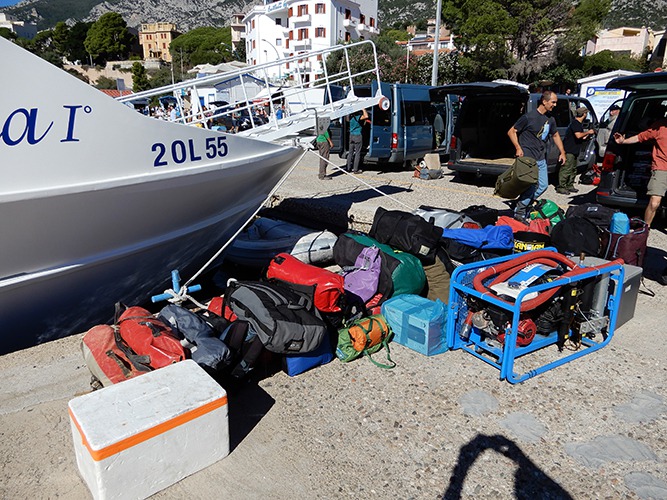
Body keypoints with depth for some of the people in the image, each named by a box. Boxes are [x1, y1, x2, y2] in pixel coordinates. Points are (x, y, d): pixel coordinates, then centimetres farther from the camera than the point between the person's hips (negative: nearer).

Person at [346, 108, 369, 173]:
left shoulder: (351, 117, 6)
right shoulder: (359, 117, -15)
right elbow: (366, 116, -31)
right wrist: (363, 109, -19)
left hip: (351, 135, 7)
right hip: (358, 136, -7)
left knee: (350, 152, 11)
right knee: (357, 153, -1)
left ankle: (348, 168, 13)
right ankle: (355, 170, 0)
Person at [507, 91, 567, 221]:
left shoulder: (550, 119, 11)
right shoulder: (529, 117, -10)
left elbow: (555, 135, 27)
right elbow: (511, 132, -5)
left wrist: (562, 152, 23)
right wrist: (518, 148, -16)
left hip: (541, 159, 8)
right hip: (527, 158, -8)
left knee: (543, 185, 6)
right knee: (532, 185, -12)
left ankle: (524, 204, 20)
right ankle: (519, 212, 1)